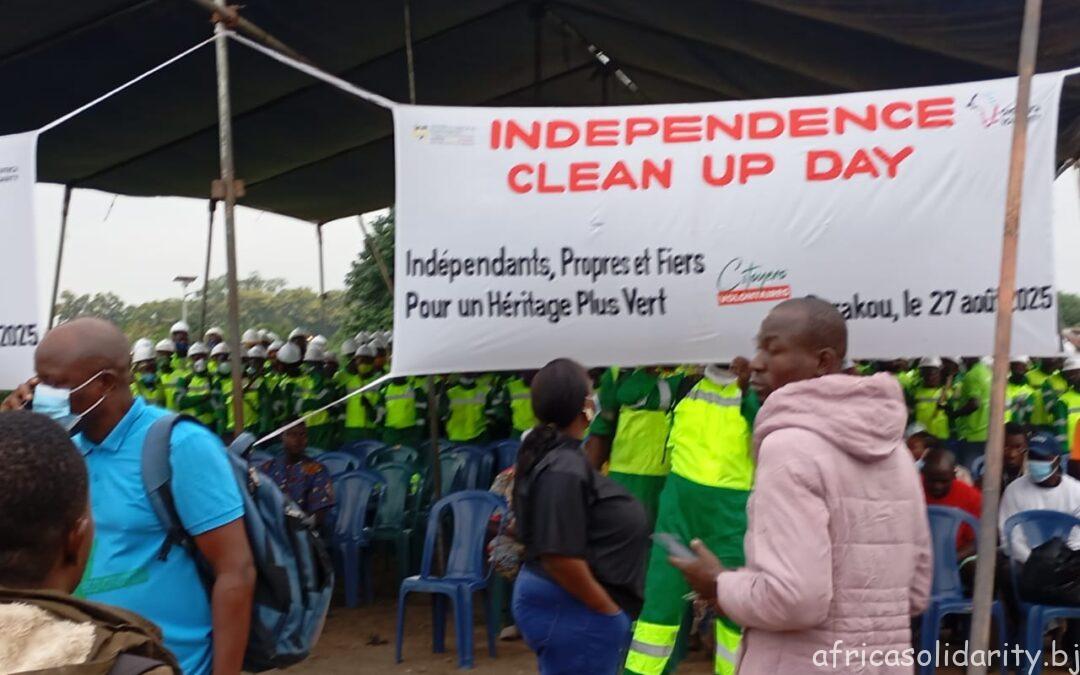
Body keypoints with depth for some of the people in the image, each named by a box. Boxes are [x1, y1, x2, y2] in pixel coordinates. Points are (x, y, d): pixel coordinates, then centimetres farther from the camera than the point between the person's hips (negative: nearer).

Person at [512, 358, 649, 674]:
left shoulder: (556, 452, 8)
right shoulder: (564, 468, -23)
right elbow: (561, 556, -28)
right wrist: (609, 610, -17)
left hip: (563, 601, 10)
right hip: (573, 609, -10)